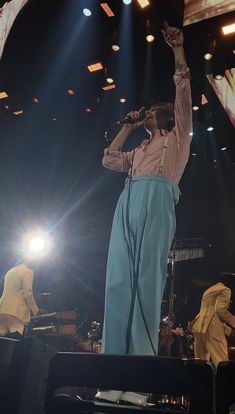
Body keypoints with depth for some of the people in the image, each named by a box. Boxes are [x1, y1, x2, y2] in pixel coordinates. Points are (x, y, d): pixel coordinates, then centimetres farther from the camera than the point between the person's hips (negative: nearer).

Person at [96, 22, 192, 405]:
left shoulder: (176, 137, 25)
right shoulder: (139, 150, 39)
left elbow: (183, 95, 14)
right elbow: (109, 160, 29)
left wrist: (178, 50, 12)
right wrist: (129, 126, 36)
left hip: (156, 199, -5)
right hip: (127, 204, 6)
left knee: (147, 278, -18)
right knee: (120, 280, -7)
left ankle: (142, 365, -19)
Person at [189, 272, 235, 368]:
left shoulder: (209, 290, 25)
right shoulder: (225, 290, -2)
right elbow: (220, 309, -17)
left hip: (200, 327, 9)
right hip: (212, 328, -9)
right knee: (222, 362, -8)